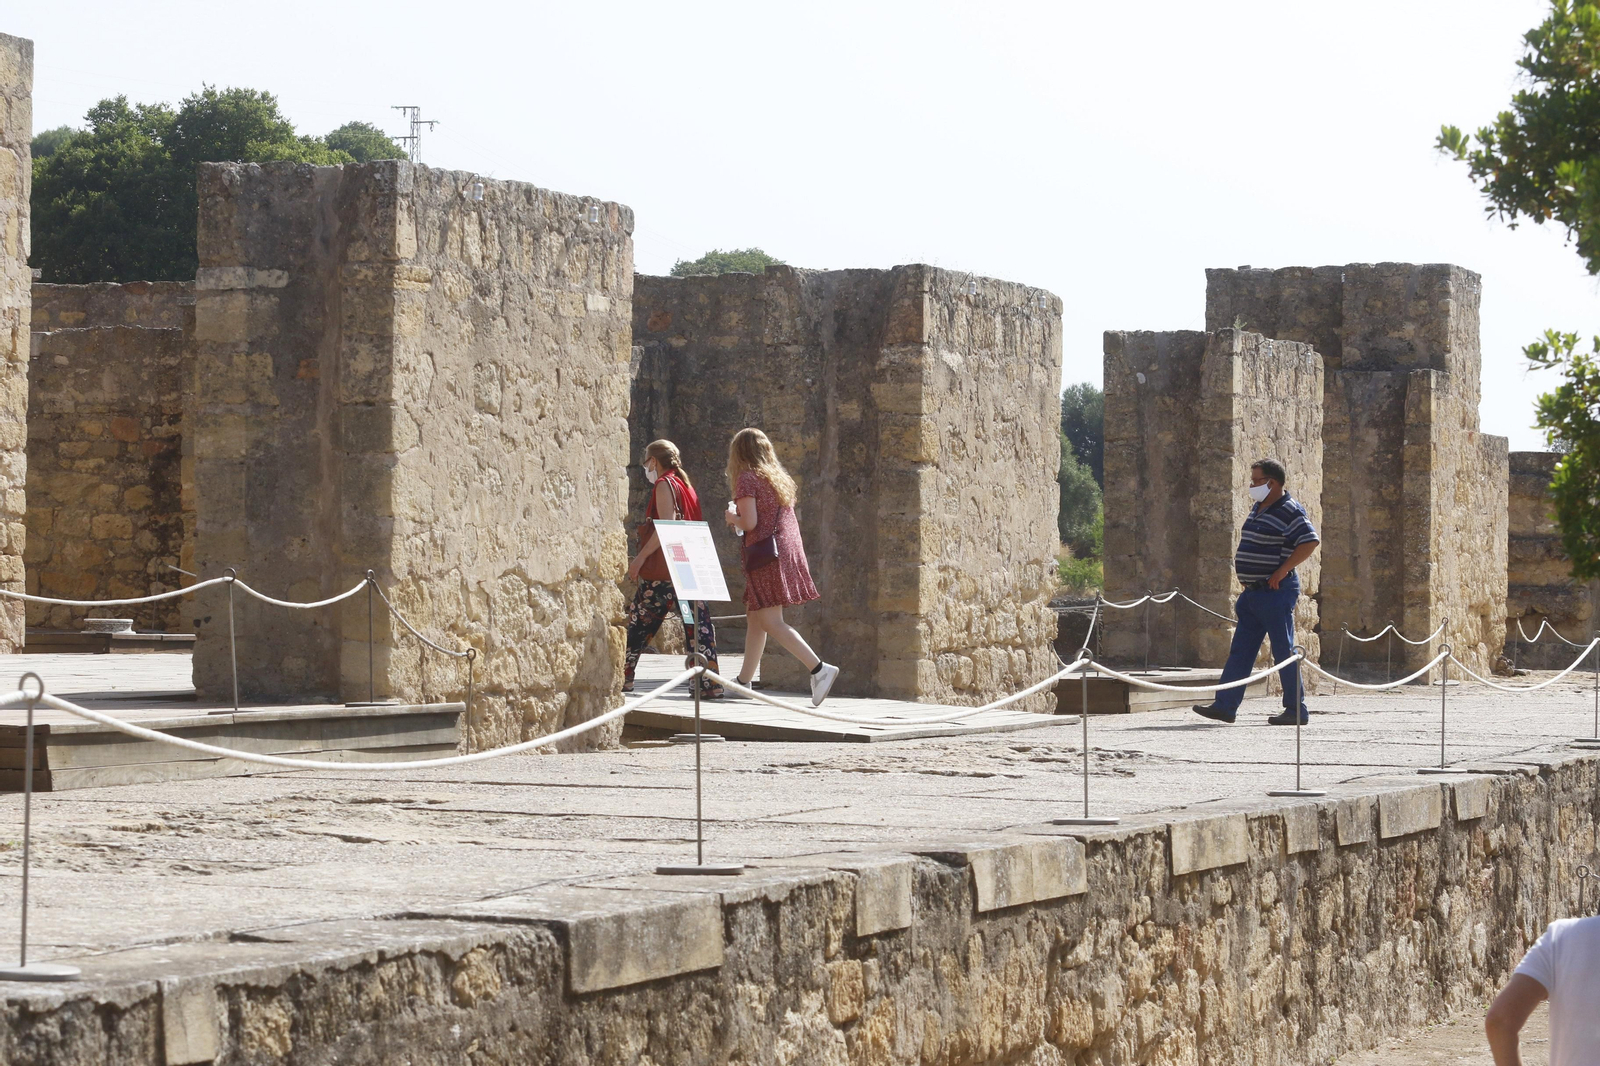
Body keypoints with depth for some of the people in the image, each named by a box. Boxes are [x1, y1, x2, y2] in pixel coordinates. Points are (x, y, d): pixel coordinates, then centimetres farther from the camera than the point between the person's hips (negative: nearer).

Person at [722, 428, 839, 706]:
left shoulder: (747, 479, -8)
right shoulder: (779, 477, 15)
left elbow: (750, 522, -16)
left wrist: (733, 518, 5)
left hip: (766, 551, -9)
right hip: (789, 549, 9)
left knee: (771, 621, -11)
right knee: (754, 618, 17)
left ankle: (819, 668, -25)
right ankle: (744, 681, 22)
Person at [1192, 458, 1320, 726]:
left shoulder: (1289, 511, -13)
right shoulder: (1259, 508, 16)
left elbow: (1309, 543, -22)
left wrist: (1281, 572, -21)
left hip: (1276, 591, -10)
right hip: (1253, 592, 10)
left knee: (1284, 651, -4)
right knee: (1240, 651, 7)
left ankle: (1296, 710, 2)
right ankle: (1225, 706, 8)